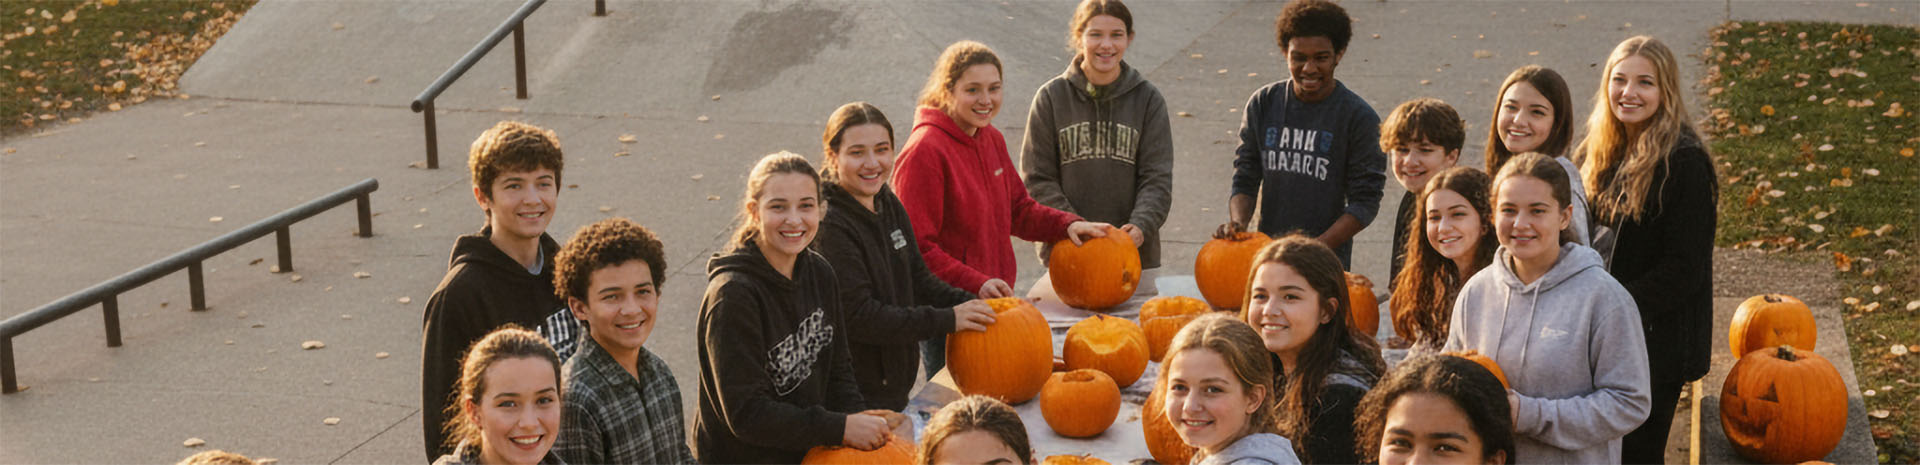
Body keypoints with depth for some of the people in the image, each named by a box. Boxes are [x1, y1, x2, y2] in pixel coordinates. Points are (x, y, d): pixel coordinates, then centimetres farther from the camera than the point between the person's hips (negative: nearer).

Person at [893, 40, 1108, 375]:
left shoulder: (991, 138, 7)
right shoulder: (925, 150, -19)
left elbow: (1017, 209, 18)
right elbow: (917, 247, -20)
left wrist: (1066, 225, 1)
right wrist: (976, 284, -28)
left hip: (994, 300, 8)